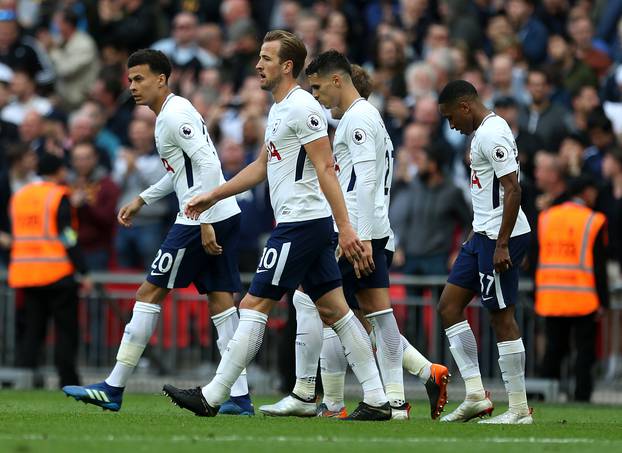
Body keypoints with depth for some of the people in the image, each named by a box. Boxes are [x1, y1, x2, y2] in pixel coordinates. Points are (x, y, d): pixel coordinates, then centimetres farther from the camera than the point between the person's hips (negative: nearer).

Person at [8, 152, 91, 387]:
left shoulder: (19, 196, 13)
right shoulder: (59, 197, -7)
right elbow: (68, 238, -12)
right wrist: (84, 273, -11)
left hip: (24, 271, 6)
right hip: (57, 272, -6)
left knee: (32, 331, 9)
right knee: (66, 330, 1)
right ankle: (68, 383, -1)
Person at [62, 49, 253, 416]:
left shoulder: (173, 116, -12)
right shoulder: (175, 113, 19)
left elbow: (208, 165, -21)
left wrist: (204, 222, -23)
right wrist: (143, 200, 32)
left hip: (201, 221, -10)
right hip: (226, 216, 10)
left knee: (150, 293, -3)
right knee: (221, 301, 6)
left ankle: (114, 389, 1)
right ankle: (239, 396, 0)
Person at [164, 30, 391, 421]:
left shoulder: (302, 107, -13)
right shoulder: (279, 109, 18)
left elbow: (326, 168, -19)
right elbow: (262, 166, 29)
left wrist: (345, 227, -25)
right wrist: (211, 197, 30)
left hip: (301, 223, -10)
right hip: (313, 226, 10)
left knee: (254, 306, -6)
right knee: (334, 310, 7)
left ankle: (212, 398, -2)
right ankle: (377, 400, 4)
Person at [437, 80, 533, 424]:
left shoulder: (492, 134, -16)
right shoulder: (484, 131, 16)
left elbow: (512, 189, -22)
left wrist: (502, 245, -24)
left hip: (500, 237, -11)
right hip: (483, 234, 11)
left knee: (502, 316, -6)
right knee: (449, 305, 9)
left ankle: (519, 409, -1)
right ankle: (475, 395, 7)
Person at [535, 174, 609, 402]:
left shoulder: (546, 217, 8)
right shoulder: (594, 221, -6)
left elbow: (540, 257, 12)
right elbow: (599, 265, -8)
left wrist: (537, 297, 17)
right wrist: (603, 301, -5)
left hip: (550, 297, 5)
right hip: (583, 300, -5)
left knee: (553, 349, 12)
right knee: (585, 351, 2)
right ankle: (581, 396, -3)